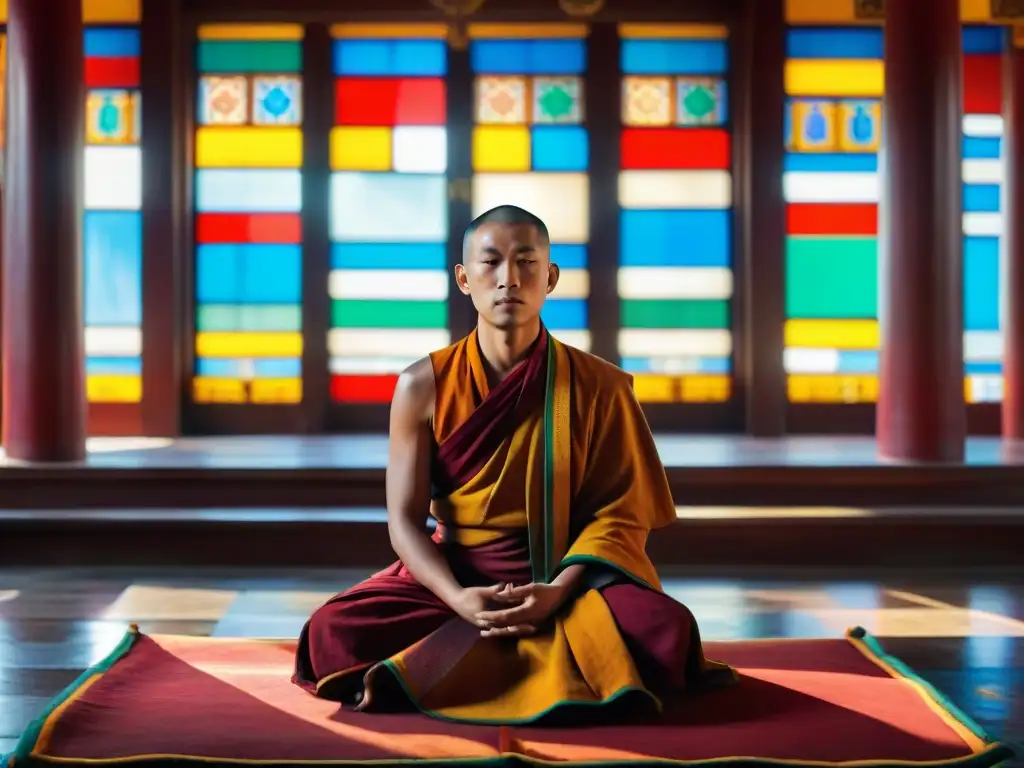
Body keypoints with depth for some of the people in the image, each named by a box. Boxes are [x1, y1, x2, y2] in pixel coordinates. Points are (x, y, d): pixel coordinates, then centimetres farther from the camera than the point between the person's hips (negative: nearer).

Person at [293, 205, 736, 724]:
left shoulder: (598, 386, -4)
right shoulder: (423, 385, -3)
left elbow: (620, 512, -5)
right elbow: (405, 517, -4)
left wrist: (557, 592, -23)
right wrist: (458, 599, -23)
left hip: (569, 578, 0)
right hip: (453, 577, 1)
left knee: (663, 632, -31)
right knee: (334, 634, -25)